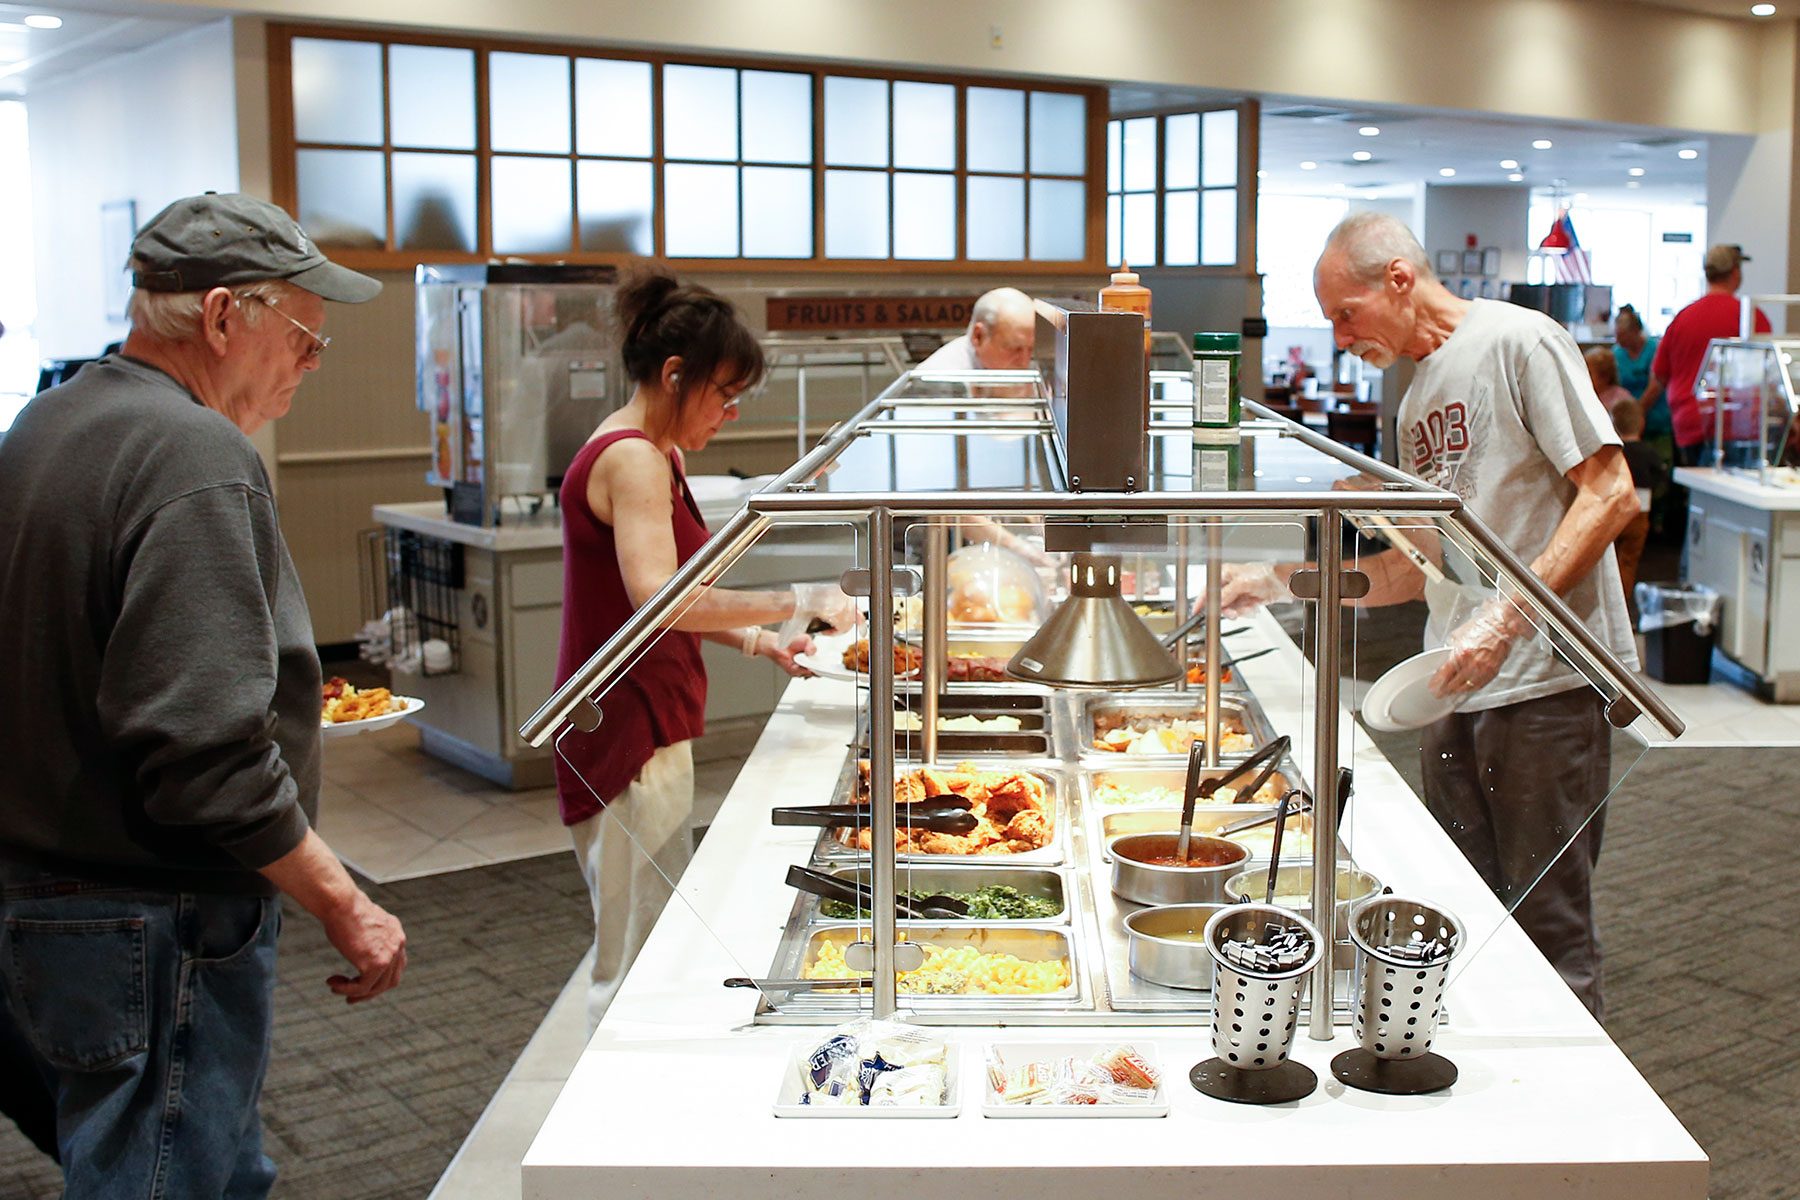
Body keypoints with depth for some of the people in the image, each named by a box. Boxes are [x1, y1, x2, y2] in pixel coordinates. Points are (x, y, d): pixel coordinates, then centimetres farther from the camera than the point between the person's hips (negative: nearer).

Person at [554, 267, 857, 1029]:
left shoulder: (657, 456, 15)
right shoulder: (633, 459, -17)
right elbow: (659, 598, -31)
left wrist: (757, 640, 7)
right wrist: (796, 601, -24)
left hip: (650, 729, 10)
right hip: (628, 734, -10)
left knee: (662, 942, 15)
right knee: (637, 958, -3)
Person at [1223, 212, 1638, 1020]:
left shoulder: (1517, 341, -8)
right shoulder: (1419, 397, 17)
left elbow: (1611, 495, -14)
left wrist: (1506, 618, -21)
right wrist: (1282, 581, 13)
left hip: (1547, 683, -8)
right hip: (1460, 689, 8)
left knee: (1549, 931, 0)